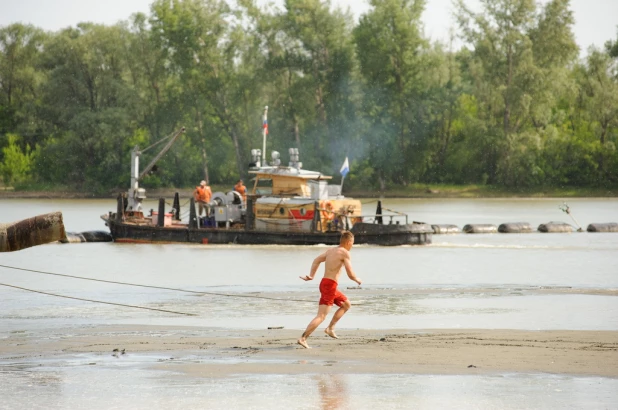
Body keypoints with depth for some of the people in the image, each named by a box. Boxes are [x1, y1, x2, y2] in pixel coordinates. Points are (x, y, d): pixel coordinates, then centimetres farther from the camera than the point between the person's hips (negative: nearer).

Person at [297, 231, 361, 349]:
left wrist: (312, 275, 9)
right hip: (329, 286, -9)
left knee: (346, 304, 26)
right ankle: (303, 338, -20)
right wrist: (357, 280, 7)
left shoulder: (331, 250, 15)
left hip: (324, 283, 9)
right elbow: (350, 274, -13)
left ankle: (330, 328, 22)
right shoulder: (345, 253, -10)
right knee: (321, 316, -12)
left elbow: (317, 260, 16)